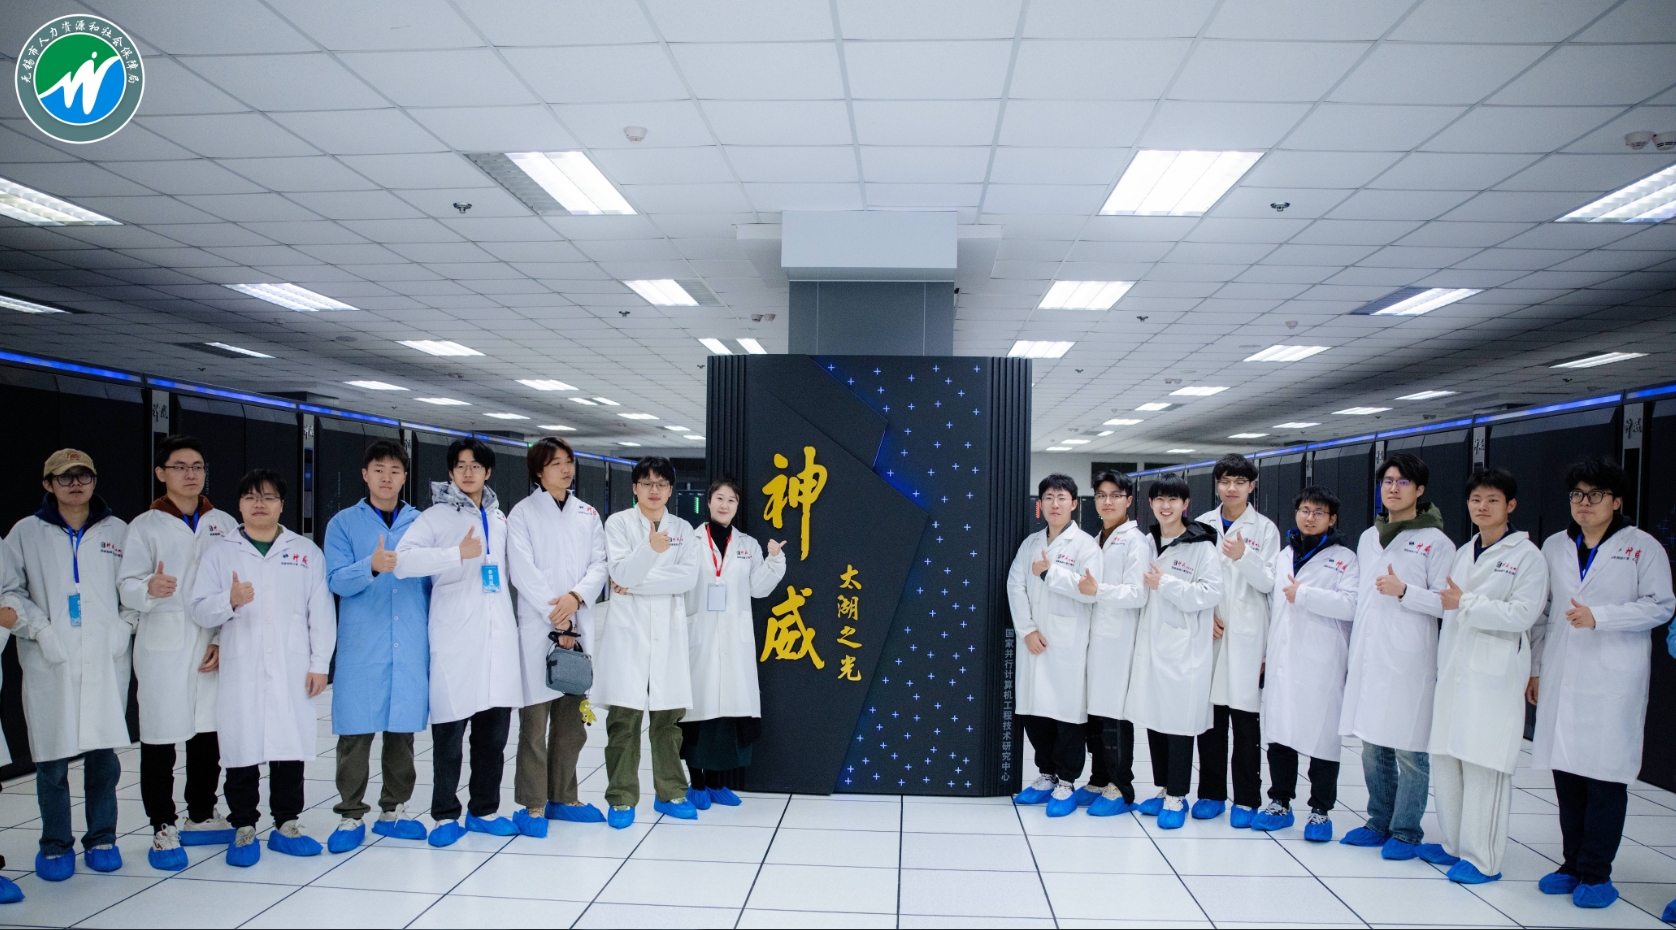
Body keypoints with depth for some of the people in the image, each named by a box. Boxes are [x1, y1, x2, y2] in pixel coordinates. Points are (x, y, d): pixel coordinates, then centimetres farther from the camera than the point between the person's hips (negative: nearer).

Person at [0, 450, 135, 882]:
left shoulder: (118, 531, 10)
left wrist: (123, 625, -2)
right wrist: (40, 629, -7)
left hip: (106, 659, 1)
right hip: (50, 661, -1)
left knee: (104, 751, 3)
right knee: (53, 755, 1)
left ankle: (102, 838, 17)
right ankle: (55, 844, 16)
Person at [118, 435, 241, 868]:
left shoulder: (224, 524, 10)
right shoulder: (145, 526, 3)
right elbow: (128, 588, -6)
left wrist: (224, 640, -2)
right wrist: (149, 589, -30)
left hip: (214, 648, 3)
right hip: (163, 648, -3)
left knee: (209, 734, 9)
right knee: (160, 738, -1)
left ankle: (201, 818, 24)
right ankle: (163, 829, 10)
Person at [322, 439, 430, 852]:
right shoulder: (344, 523, 4)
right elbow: (336, 580, -7)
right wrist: (371, 566, -26)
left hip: (410, 644, 2)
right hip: (361, 646, -2)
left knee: (402, 729, 8)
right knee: (356, 732, -1)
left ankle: (393, 810, 21)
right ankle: (351, 815, 12)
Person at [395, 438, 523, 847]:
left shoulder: (499, 519, 17)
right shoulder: (437, 517, 0)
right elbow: (403, 560, -16)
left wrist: (518, 621, 19)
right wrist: (458, 553, -22)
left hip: (499, 637, 5)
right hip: (456, 640, -5)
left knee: (494, 732, 8)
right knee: (450, 732, -1)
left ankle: (484, 809, 20)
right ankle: (446, 815, 11)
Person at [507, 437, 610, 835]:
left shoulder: (587, 514, 14)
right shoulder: (523, 513, 0)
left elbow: (599, 563, 6)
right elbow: (523, 571, -8)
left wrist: (576, 597, -14)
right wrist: (557, 621, -12)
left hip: (579, 626, 4)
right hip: (537, 627, -4)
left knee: (571, 717, 9)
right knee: (535, 717, -4)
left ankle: (562, 797, 19)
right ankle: (532, 804, 4)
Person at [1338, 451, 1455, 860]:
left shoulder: (1436, 542, -3)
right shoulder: (1368, 538, 15)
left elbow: (1446, 604, -7)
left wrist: (1404, 592, -20)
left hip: (1408, 660, -6)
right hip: (1367, 656, 6)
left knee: (1408, 748, -2)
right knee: (1372, 745, 12)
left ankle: (1406, 831, 10)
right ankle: (1379, 823, 24)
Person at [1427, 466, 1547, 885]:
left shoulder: (1526, 555, -4)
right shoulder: (1463, 553, 16)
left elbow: (1523, 614, -13)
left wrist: (1465, 604, -15)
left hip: (1494, 675, -7)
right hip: (1455, 670, 7)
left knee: (1483, 764, -6)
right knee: (1445, 756, 9)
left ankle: (1482, 859, 3)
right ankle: (1453, 844, 22)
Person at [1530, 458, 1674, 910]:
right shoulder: (1554, 546, 13)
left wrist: (1599, 616, -15)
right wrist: (1534, 668, 13)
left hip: (1613, 678, -4)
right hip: (1562, 675, 4)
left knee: (1605, 772, -4)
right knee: (1565, 768, 6)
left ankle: (1596, 873, 6)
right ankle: (1573, 864, 17)